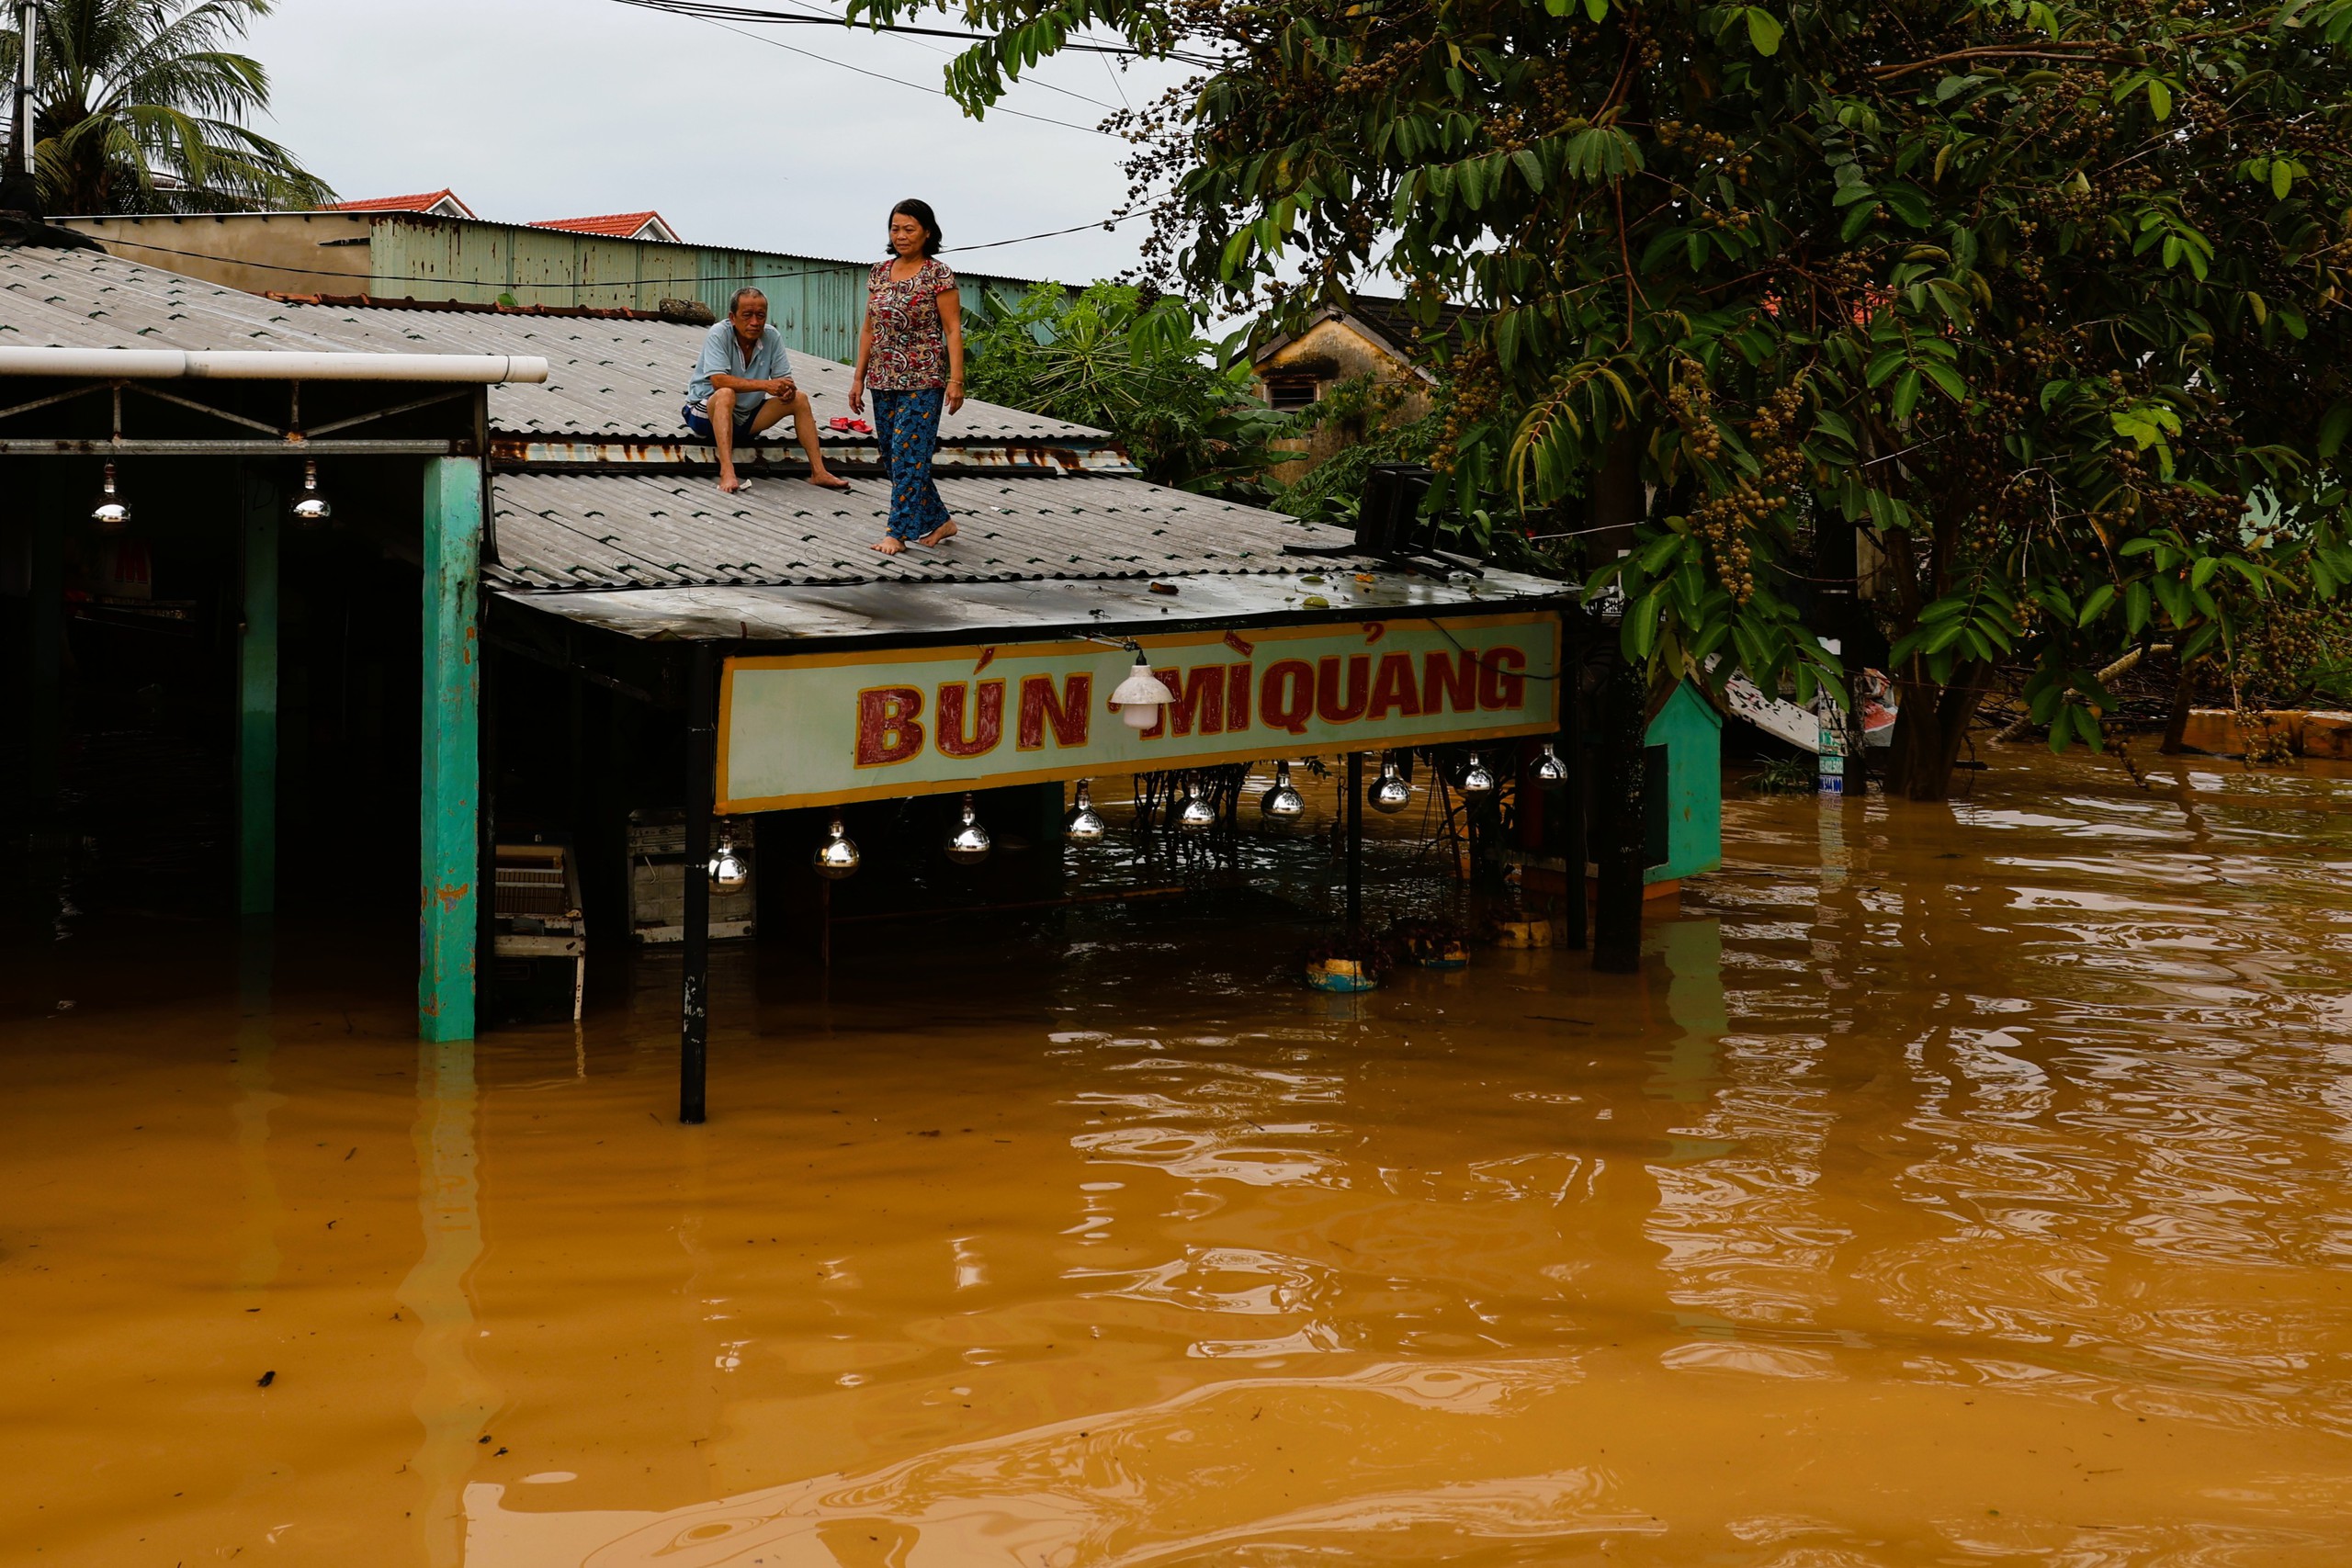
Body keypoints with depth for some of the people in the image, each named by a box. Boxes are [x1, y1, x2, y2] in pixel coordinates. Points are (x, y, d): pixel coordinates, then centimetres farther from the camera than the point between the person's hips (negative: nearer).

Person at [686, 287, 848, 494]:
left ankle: (818, 472, -8)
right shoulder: (719, 333, -18)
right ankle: (727, 473, -50)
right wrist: (765, 385, -36)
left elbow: (784, 379, -2)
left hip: (747, 418, 6)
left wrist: (788, 389, -28)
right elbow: (718, 380, -30)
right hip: (707, 413, -6)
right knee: (726, 394, -37)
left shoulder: (772, 337, -3)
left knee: (799, 398, -7)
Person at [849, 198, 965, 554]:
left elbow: (953, 330, -9)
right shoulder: (879, 273, 10)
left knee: (909, 452, -9)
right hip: (884, 379, 7)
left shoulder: (938, 274, -7)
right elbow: (869, 329, 14)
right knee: (892, 454, 9)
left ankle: (899, 532, -5)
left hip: (923, 380, -7)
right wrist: (859, 378, 12)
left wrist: (956, 380, -15)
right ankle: (939, 521, 20)